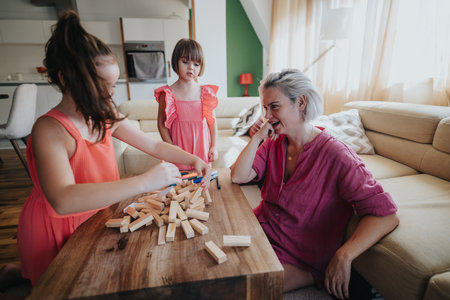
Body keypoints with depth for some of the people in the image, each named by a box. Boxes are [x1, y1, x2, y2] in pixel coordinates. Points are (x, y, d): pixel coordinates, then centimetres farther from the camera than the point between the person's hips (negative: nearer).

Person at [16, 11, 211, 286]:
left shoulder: (106, 117, -7)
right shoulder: (50, 129, -27)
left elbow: (154, 145, -3)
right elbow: (63, 200, -41)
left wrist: (193, 159, -17)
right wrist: (144, 182, -45)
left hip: (96, 216, 6)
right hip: (57, 233, -5)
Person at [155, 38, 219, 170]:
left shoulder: (206, 92, 1)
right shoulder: (167, 94, -5)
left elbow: (212, 121, 5)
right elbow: (161, 124, -4)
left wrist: (214, 146, 2)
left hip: (202, 146, 2)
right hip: (179, 146, -1)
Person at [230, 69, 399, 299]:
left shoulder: (335, 156, -17)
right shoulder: (274, 144, 1)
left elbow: (386, 215, -19)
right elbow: (238, 177, -7)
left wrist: (343, 256, -26)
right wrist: (257, 137, -12)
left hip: (298, 259, -5)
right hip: (260, 232, 6)